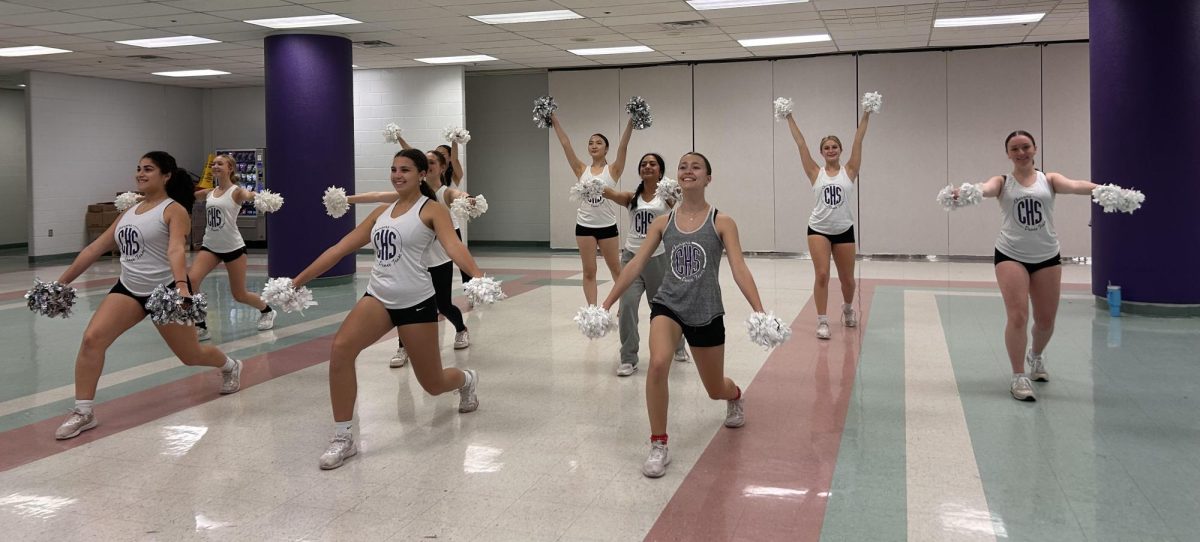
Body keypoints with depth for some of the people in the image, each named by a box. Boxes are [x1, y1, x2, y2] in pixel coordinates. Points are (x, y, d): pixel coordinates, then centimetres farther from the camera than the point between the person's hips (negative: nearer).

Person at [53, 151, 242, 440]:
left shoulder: (174, 210, -9)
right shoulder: (129, 212, 11)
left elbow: (176, 249, -27)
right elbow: (95, 248, 14)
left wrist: (182, 286, -44)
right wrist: (62, 281, 14)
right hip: (129, 289, 5)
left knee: (191, 355, 7)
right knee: (92, 339, -16)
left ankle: (230, 366, 41)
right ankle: (83, 412, -7)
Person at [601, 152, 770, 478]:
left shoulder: (721, 223, -5)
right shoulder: (663, 222, 1)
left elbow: (739, 269, -12)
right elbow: (636, 264, 2)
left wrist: (759, 312, -23)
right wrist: (607, 303, -1)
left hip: (707, 313, 0)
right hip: (668, 305, 1)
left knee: (715, 389, 15)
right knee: (657, 365, -29)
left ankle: (735, 396, 57)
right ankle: (658, 447, -13)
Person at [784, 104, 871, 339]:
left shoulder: (849, 171, 4)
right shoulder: (816, 173, 2)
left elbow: (858, 142, -1)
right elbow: (801, 144, 0)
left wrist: (866, 116, -6)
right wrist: (790, 119, -1)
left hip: (844, 230, 1)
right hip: (819, 229, -1)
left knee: (847, 279, 11)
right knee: (821, 275, -11)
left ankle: (848, 309, 40)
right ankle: (822, 321, -1)